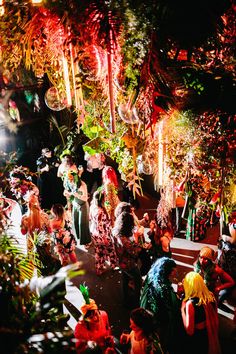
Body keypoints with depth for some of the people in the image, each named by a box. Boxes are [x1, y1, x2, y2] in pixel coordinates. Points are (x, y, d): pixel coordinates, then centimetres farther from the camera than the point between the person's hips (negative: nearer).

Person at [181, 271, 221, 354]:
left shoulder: (190, 303, -29)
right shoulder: (211, 296, -10)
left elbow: (189, 330, -24)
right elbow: (215, 317, 4)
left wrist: (182, 310, -19)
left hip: (197, 339, -5)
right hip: (212, 336, 5)